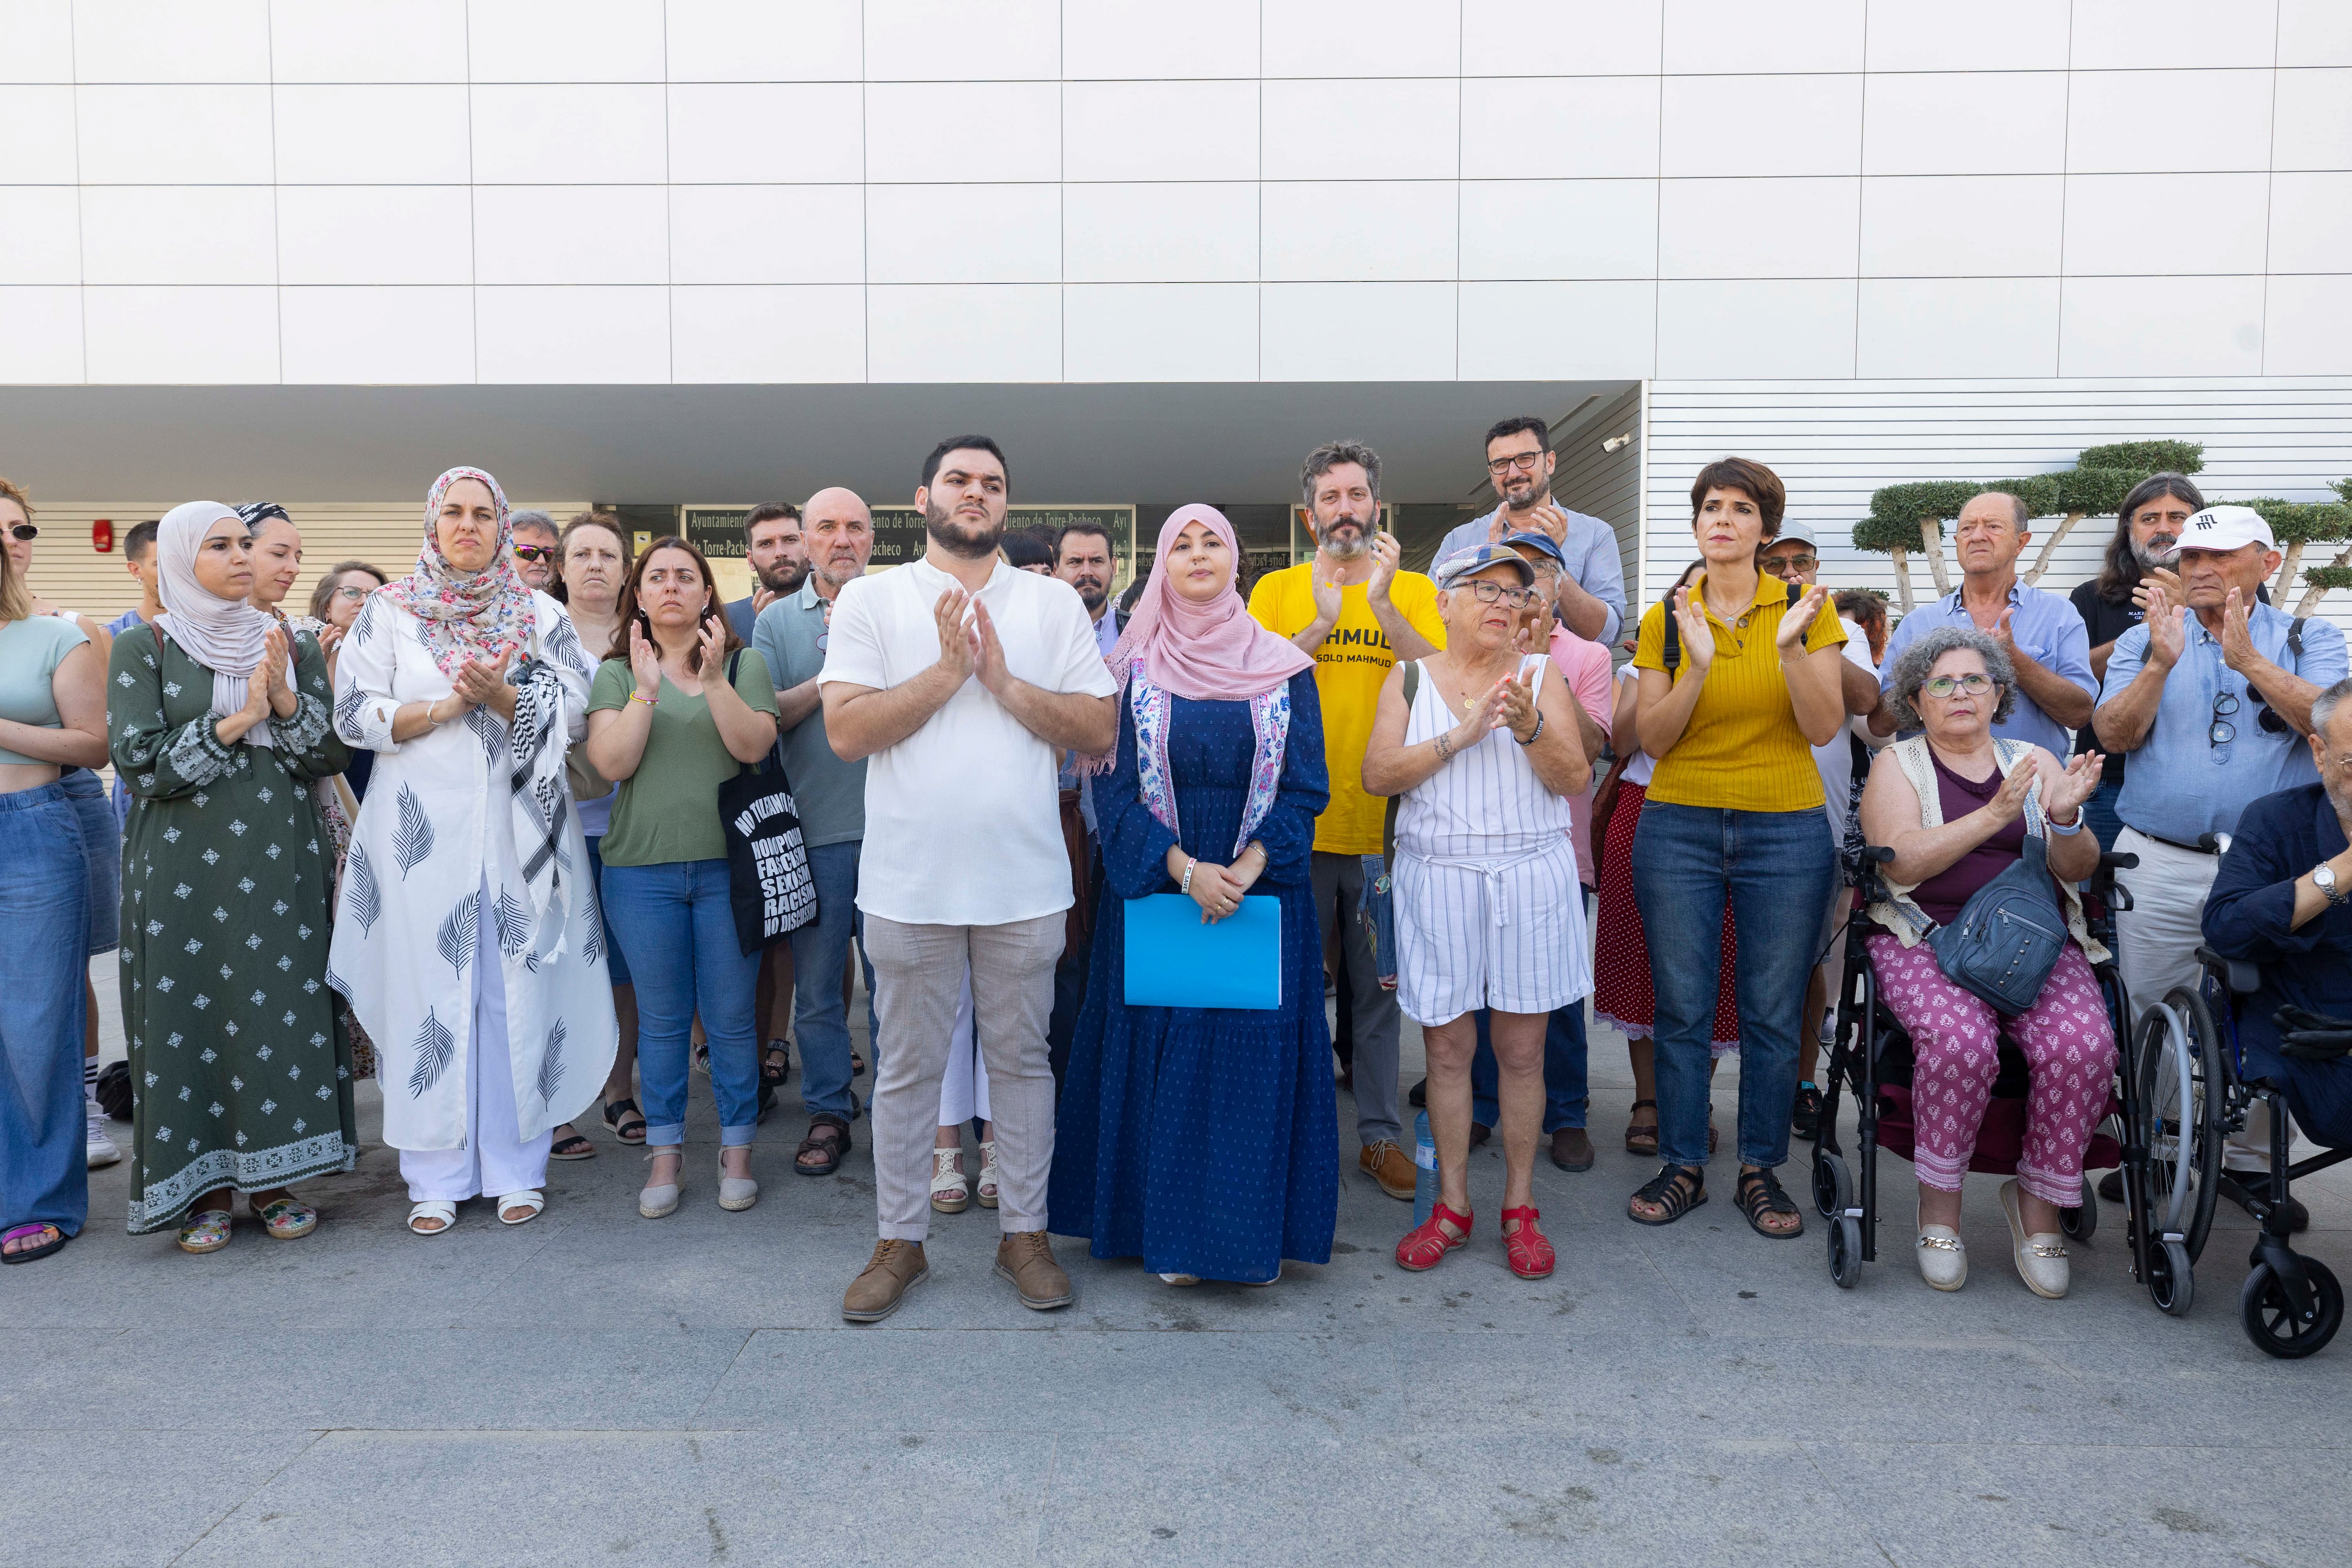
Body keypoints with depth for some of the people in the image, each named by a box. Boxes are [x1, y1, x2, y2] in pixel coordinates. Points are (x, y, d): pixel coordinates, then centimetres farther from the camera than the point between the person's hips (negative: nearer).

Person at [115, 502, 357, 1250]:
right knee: (191, 1011, 1)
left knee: (284, 1006, 3)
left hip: (280, 858, 2)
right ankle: (205, 1184, 14)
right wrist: (235, 722, -14)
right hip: (183, 864, -2)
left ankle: (273, 1175, 14)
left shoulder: (291, 646, 9)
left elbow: (332, 755, 4)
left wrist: (288, 702, -11)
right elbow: (139, 761, -8)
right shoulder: (144, 649, 1)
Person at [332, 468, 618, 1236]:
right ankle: (437, 1176, 11)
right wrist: (446, 707, -10)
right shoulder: (388, 611, 9)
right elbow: (354, 715, 2)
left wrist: (501, 696, -14)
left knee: (519, 991, 1)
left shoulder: (540, 614, 10)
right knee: (429, 992, 0)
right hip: (422, 826, 0)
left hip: (519, 824, 0)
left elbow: (574, 712, 1)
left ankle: (516, 1167, 11)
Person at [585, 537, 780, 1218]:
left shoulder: (744, 663, 6)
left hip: (728, 864, -1)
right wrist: (646, 691, -13)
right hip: (642, 868, 1)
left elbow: (754, 746, -8)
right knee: (661, 1017, 9)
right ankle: (665, 1154, 20)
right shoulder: (617, 672, 9)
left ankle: (737, 1149, 17)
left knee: (731, 1014, 4)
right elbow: (610, 762, -4)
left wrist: (714, 680, -18)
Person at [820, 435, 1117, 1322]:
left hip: (1025, 881, 1)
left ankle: (1024, 1232, 26)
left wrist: (1004, 680, -12)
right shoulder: (872, 598, 3)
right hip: (908, 879, -1)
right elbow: (845, 731, -8)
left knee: (1021, 1059, 11)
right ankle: (900, 1241, 25)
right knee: (906, 1068, 10)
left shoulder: (1053, 602, 6)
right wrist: (948, 671, -14)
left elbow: (1100, 732, -1)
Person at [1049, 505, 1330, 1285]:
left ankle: (1255, 1232, 15)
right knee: (1165, 1053, 3)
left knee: (1257, 1055, 2)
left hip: (1262, 888, 0)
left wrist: (1247, 867, -16)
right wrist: (1186, 869, -16)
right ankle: (1172, 1232, 16)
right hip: (1157, 889, 0)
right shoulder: (1134, 668, 3)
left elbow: (1305, 789, 0)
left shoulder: (1284, 669, 4)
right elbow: (1116, 791, -3)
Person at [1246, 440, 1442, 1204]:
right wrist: (1322, 623, -15)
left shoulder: (1414, 590, 6)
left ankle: (1379, 1133, 22)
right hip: (1298, 825, 0)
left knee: (1379, 988, 9)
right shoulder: (1277, 590, 6)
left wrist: (1381, 606, -18)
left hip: (1385, 826, 0)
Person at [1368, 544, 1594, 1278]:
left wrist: (1528, 726, -18)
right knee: (1447, 1048, 6)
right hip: (1437, 879, 0)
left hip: (1531, 879, 0)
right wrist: (1461, 735, -15)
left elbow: (1575, 780, -2)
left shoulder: (1540, 675, 5)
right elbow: (1377, 775, -6)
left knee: (1522, 1050, 5)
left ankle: (1519, 1206, 20)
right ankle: (1452, 1203, 20)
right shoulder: (1410, 678, 5)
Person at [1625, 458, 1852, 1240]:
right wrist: (1699, 667, -18)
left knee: (1774, 1013, 5)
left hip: (1786, 830, 0)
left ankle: (1760, 1170, 21)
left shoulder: (1807, 607, 1)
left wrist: (1789, 647, -21)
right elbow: (1653, 739, -4)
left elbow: (1825, 726, -7)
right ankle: (1683, 1167, 19)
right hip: (1679, 829, 1)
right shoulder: (1665, 619, 3)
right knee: (1681, 1007, 4)